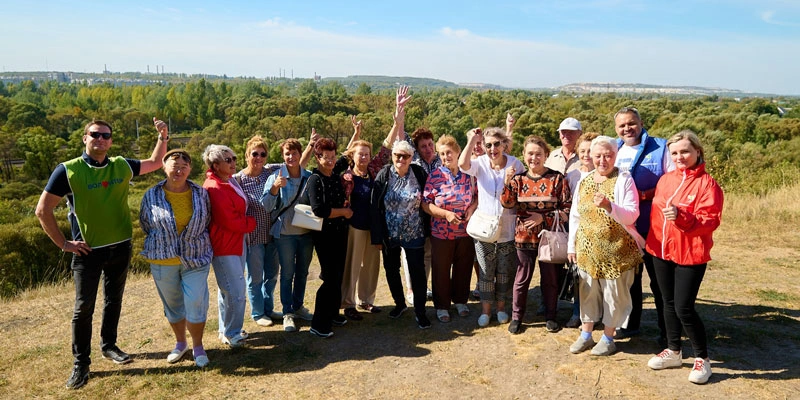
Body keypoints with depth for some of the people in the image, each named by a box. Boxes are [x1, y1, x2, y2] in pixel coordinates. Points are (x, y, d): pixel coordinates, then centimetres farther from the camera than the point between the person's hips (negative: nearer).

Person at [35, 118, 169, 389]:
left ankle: (108, 346, 35)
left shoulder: (122, 166, 1)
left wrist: (163, 136, 2)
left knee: (114, 300, 16)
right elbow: (43, 210, -8)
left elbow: (155, 163, 16)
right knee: (83, 307, 3)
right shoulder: (68, 170, -11)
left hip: (120, 247, 4)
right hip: (88, 251, -4)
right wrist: (64, 244, -9)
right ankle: (80, 363, 16)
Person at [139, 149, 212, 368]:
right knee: (172, 304, 14)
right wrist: (163, 242, 11)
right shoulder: (152, 196, -5)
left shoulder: (201, 194, -3)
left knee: (196, 304, -4)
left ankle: (197, 346, 16)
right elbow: (145, 224, 10)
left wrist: (193, 240, 9)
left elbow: (207, 221, 11)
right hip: (163, 261, 1)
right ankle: (180, 343, 35)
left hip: (195, 259, -1)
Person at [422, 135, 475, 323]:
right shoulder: (435, 175, -6)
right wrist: (446, 214, -19)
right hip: (441, 233, -2)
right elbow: (425, 204, -8)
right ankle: (442, 306, 25)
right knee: (441, 270, 9)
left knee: (463, 268, 13)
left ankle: (460, 300, 34)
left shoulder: (469, 173, 0)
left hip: (465, 231, 2)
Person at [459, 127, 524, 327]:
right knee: (486, 272, 9)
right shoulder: (480, 163, -5)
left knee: (505, 272, 14)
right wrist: (472, 139, -22)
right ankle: (485, 309, 24)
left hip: (508, 228, 0)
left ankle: (501, 306, 32)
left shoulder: (515, 164, -5)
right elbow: (462, 163, -28)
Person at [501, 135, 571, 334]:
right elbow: (507, 204, -11)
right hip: (524, 236, 1)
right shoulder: (518, 179, 2)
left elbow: (567, 209, -8)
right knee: (522, 278, 9)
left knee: (550, 279, 11)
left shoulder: (557, 178, -6)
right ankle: (516, 316, 21)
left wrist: (543, 218, -16)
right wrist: (508, 182, -23)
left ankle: (550, 316, 27)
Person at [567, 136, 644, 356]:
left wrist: (609, 206, -32)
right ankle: (586, 335, 28)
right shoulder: (584, 181, 7)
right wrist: (572, 246, 10)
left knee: (613, 293, 7)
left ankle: (608, 337, 24)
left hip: (616, 250, -4)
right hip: (587, 248, 4)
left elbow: (632, 214, -15)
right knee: (588, 291, 13)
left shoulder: (624, 180, -7)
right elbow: (575, 215, 11)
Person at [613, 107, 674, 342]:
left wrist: (645, 195, -20)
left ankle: (666, 329, 19)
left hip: (652, 226, -4)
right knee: (629, 277, 16)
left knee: (659, 279, 4)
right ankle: (631, 324, 30)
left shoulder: (660, 148, -4)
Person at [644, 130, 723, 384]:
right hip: (661, 251, 6)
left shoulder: (707, 183, -10)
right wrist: (652, 241, 12)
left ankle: (702, 359, 14)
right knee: (669, 303, 14)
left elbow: (710, 221, -18)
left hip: (690, 254, -6)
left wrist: (682, 216, -33)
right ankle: (673, 351, 30)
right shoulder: (665, 179, 7)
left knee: (684, 308, -5)